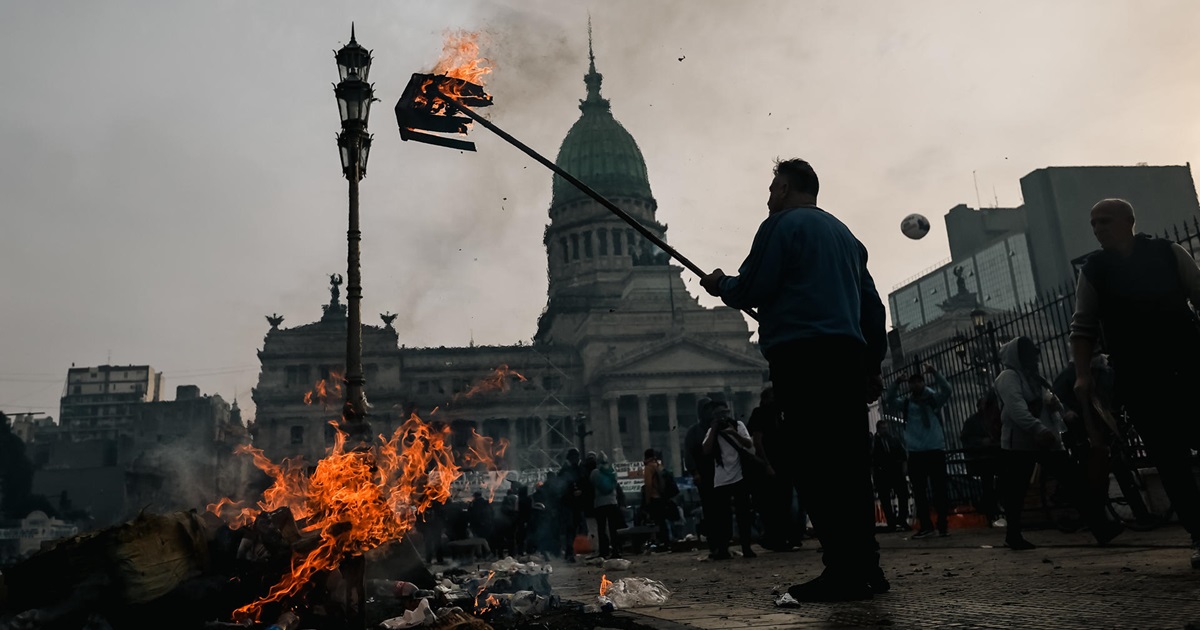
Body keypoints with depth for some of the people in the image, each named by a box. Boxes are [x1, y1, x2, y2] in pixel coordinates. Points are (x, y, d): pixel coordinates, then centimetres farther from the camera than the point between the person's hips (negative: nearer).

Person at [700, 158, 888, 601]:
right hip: (848, 356, 8)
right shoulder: (845, 233, 25)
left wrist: (720, 284, 14)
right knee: (849, 461, 9)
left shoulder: (782, 224, 1)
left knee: (815, 464, -7)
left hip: (801, 356, -8)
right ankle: (865, 567, 13)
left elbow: (750, 292, -6)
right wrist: (873, 362, 25)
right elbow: (872, 304, 23)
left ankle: (844, 572, -8)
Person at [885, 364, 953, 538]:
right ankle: (926, 525, 9)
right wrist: (897, 382, -14)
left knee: (940, 488, -1)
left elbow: (948, 390, -10)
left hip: (935, 449, -2)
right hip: (915, 452, 2)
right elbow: (890, 400, -4)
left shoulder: (934, 399, 5)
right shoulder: (906, 403, 9)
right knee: (919, 491, 3)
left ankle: (943, 525, 6)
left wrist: (935, 373, -19)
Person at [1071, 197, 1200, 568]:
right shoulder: (1092, 272, 3)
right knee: (1169, 458, 1)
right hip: (1138, 379, 0)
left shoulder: (1168, 253, 3)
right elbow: (1083, 328, 1)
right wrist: (1083, 374, -11)